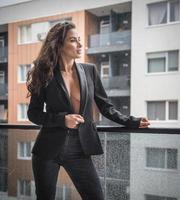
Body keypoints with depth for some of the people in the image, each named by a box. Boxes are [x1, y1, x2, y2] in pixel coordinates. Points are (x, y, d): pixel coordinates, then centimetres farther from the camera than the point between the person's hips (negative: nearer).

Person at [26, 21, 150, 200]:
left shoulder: (89, 71, 3)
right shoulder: (45, 75, -4)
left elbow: (106, 107, 7)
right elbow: (33, 113, -2)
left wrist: (132, 122, -4)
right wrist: (62, 119, -17)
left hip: (80, 149, 2)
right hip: (48, 150, -1)